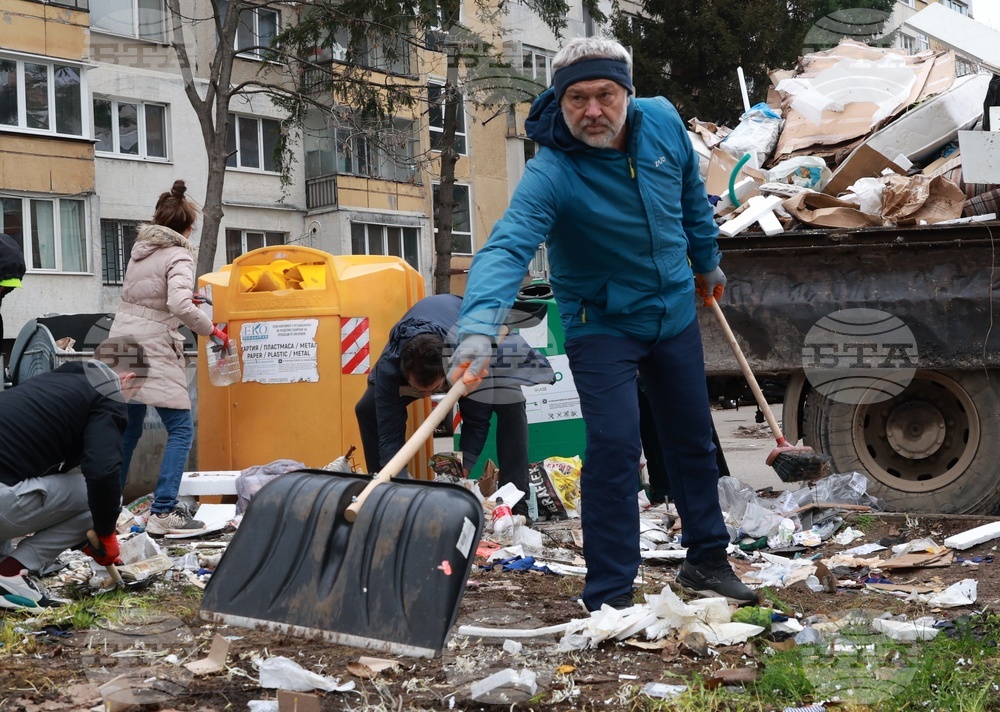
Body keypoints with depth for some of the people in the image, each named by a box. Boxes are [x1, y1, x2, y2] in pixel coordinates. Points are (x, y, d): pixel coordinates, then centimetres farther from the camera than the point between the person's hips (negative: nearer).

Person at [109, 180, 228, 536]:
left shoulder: (140, 247, 12)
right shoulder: (179, 256, -10)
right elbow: (180, 306, -25)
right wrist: (211, 329, -11)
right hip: (153, 348, -8)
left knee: (128, 428, 18)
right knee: (181, 430, -2)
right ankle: (163, 512, -10)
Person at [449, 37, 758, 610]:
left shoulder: (663, 122, -12)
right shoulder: (551, 174, -28)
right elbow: (507, 248, -42)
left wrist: (707, 262, 20)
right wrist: (479, 328, -58)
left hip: (675, 311, 6)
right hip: (601, 325, -5)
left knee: (693, 441, 16)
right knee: (613, 449, -14)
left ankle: (707, 560, 35)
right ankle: (611, 595, -2)